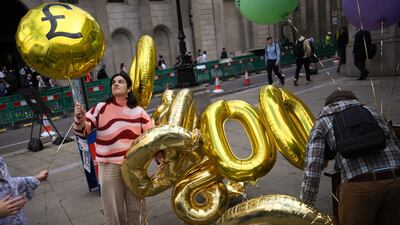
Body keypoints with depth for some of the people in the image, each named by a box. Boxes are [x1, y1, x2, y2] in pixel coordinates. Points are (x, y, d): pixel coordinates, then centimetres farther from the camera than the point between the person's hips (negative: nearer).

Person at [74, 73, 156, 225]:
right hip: (109, 166, -2)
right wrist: (80, 117, -25)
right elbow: (82, 131, -5)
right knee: (113, 209, 10)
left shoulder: (138, 111, 2)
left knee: (135, 206, 18)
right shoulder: (101, 108, -2)